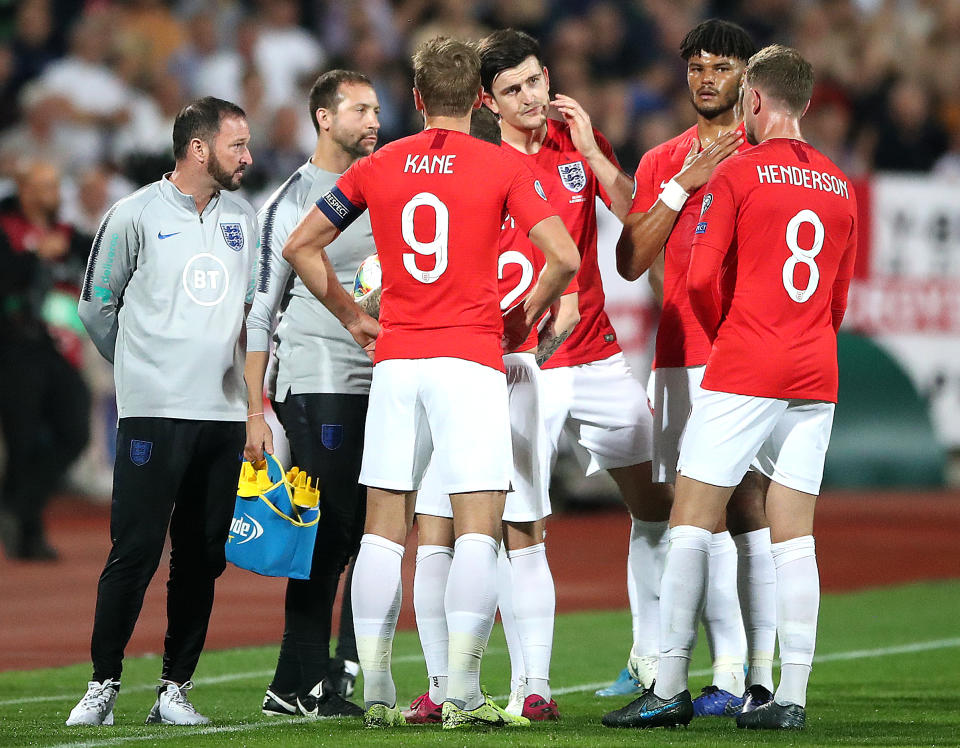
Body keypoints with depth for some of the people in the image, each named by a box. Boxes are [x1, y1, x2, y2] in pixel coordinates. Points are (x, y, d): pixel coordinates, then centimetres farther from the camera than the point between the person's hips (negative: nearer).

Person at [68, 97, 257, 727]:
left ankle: (175, 688, 9)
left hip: (224, 411, 5)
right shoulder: (136, 215, -2)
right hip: (154, 411, -5)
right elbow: (97, 307, 6)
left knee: (202, 558, 3)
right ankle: (104, 685, -1)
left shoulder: (243, 220, 13)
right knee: (136, 551, -9)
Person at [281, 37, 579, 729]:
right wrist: (524, 316, 5)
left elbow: (300, 245, 12)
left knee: (384, 528, 8)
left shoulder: (377, 167, 8)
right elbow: (564, 257, -10)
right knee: (478, 527, -3)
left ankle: (378, 692, 8)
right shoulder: (503, 168, -2)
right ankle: (463, 694, -10)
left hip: (395, 360, 4)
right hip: (472, 359, -3)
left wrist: (352, 316, 19)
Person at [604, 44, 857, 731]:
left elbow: (702, 279, -7)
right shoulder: (841, 186, 12)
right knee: (795, 538, 5)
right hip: (816, 376, 5)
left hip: (743, 369, -5)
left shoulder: (737, 174, -5)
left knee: (691, 524, 0)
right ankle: (792, 695, 1)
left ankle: (671, 689, -3)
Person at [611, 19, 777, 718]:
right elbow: (631, 261, 5)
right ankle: (728, 670, 4)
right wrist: (685, 184, -4)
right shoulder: (663, 163, 15)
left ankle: (763, 673, -9)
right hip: (679, 357, 4)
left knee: (745, 503, -10)